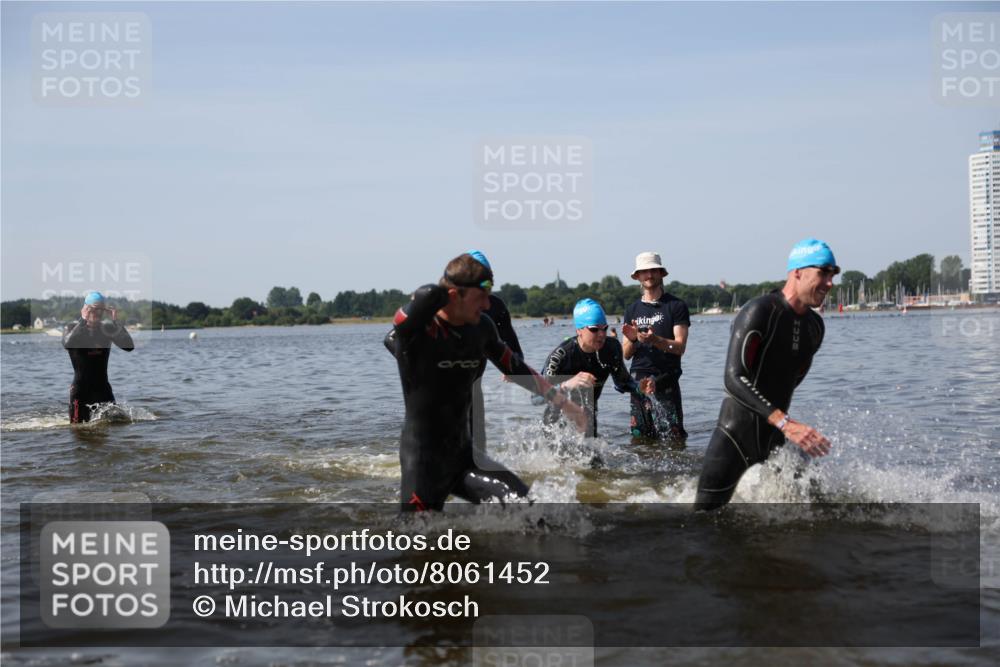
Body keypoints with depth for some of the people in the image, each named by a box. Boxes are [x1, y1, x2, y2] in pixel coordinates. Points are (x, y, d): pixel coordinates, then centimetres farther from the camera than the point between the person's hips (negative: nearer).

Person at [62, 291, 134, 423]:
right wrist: (83, 320, -26)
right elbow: (67, 344, -25)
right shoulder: (73, 328, -2)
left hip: (103, 389, 3)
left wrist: (116, 322, -16)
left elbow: (129, 346, -10)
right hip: (80, 389, -3)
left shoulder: (108, 329, 5)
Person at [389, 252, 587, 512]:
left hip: (464, 455, 6)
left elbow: (515, 367, 19)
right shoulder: (415, 328, -16)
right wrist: (442, 294, -13)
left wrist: (562, 401, 23)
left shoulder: (481, 328, 3)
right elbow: (429, 295, -38)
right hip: (423, 463, -6)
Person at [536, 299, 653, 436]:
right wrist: (567, 385, -51)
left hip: (588, 415, 4)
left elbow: (622, 382, 1)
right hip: (558, 420, -4)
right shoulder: (562, 354, -29)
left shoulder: (612, 348, -16)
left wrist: (639, 387, -21)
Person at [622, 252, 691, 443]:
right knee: (640, 437, 5)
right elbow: (626, 354, 14)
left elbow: (680, 347, -6)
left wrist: (655, 340, -24)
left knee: (672, 436, -12)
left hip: (665, 382, -4)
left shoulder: (676, 306, 2)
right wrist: (631, 340, -9)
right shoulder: (632, 310, 16)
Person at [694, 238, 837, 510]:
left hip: (776, 439, 7)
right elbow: (734, 379, -27)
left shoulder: (815, 326, 8)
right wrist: (785, 423, -35)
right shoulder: (760, 312, -16)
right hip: (735, 437, -7)